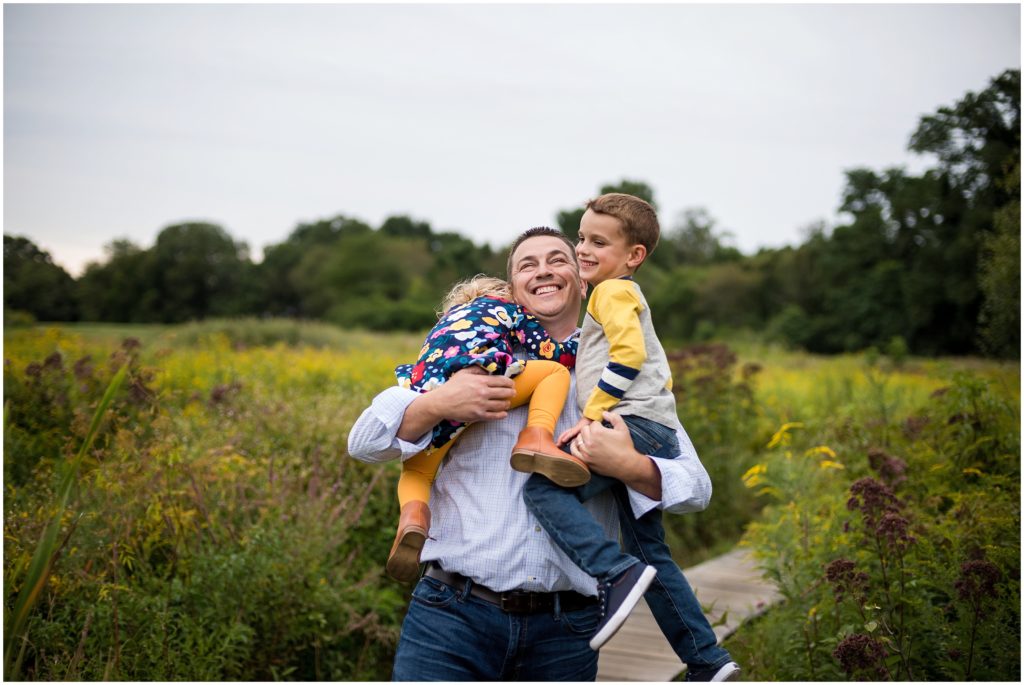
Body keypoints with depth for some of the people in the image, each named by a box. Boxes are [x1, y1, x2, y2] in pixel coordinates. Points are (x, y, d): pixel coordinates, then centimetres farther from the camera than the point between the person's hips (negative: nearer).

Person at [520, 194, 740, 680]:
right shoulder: (627, 295, 28)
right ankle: (708, 662, 19)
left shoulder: (613, 291, -1)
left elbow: (629, 353, -17)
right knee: (651, 554, 15)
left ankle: (619, 573, -36)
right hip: (656, 437, 10)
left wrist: (592, 413, -17)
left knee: (543, 487, -24)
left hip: (634, 424, -10)